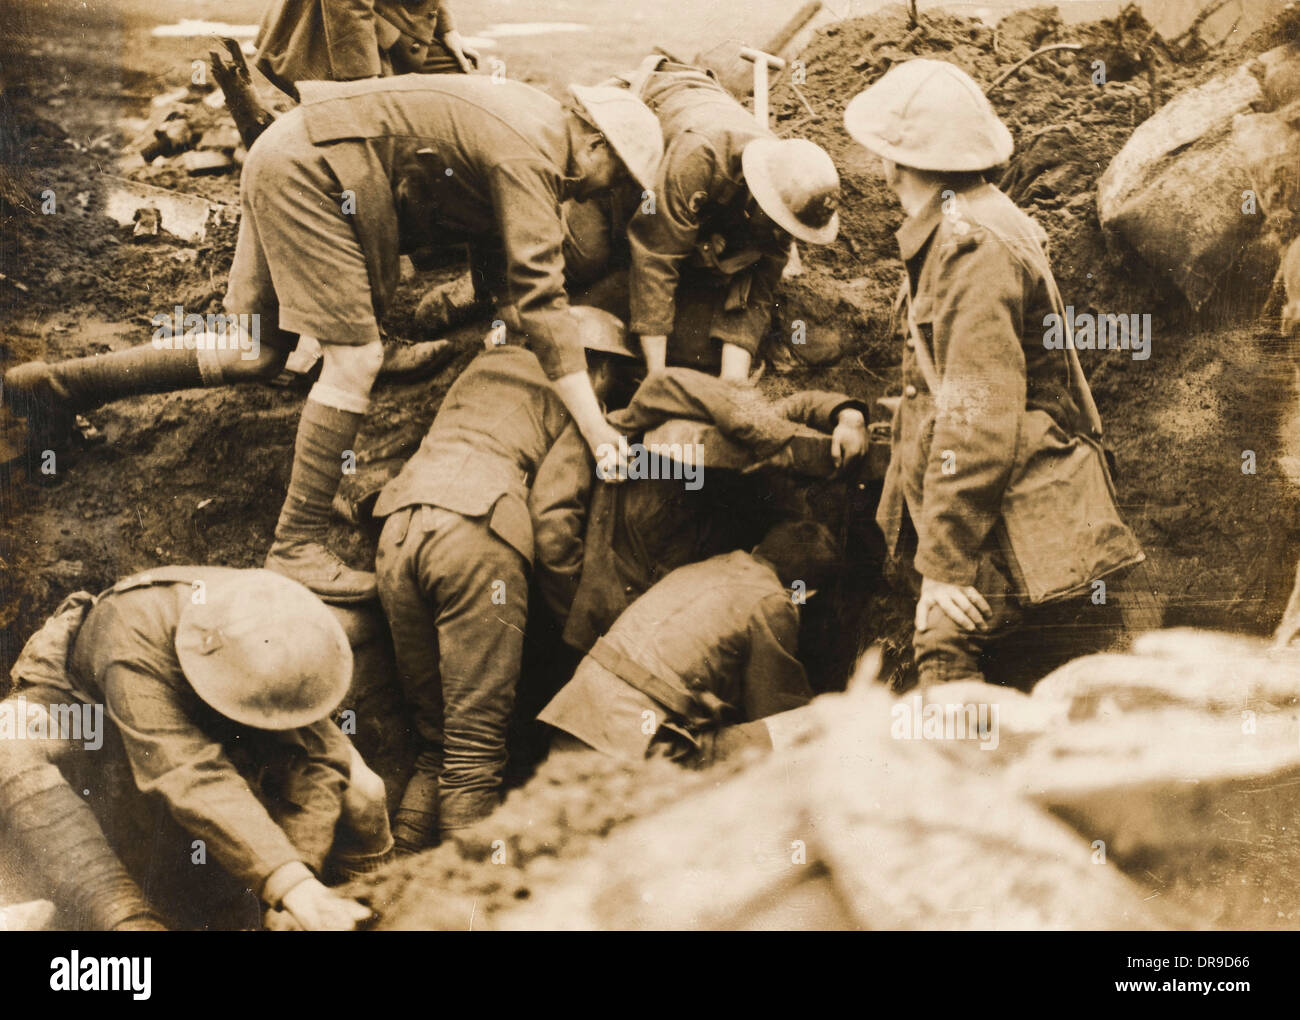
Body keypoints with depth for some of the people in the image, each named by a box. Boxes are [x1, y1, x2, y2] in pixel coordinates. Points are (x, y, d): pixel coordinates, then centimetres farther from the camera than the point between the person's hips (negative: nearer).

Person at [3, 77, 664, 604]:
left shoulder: (532, 123, 11)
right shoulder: (530, 158, -19)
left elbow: (503, 262, 21)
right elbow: (539, 295, -25)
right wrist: (595, 427, -25)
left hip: (286, 161, 10)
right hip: (311, 171, -10)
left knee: (255, 354, 13)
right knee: (355, 356, -11)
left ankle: (60, 384, 17)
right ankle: (298, 546, -5)